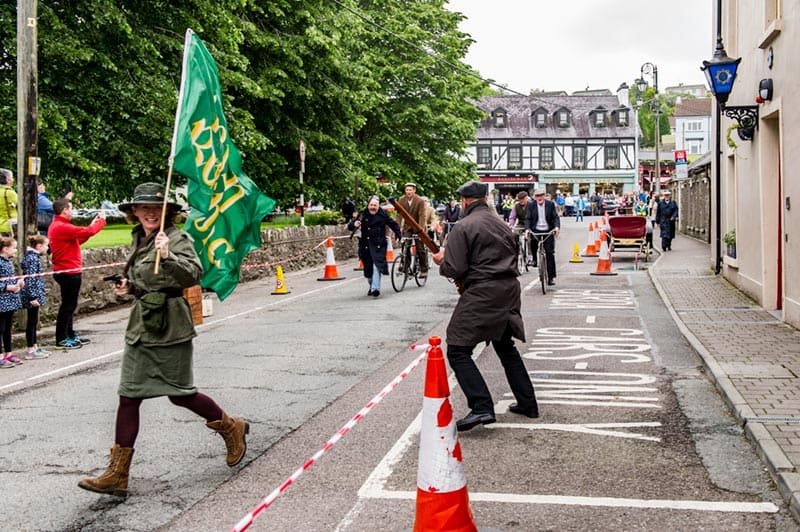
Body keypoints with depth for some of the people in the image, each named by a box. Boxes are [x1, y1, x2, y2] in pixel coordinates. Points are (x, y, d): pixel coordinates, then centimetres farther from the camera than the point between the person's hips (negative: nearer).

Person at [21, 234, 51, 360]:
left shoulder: (34, 256, 12)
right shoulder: (33, 258, -17)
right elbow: (30, 279, -21)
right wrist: (33, 297, -23)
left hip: (35, 294, 10)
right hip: (33, 295, -10)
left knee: (33, 321, 15)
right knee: (32, 321, -4)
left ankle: (35, 347, 23)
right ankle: (31, 351, 2)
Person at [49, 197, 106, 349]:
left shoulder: (57, 226, 15)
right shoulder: (62, 227, -19)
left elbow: (78, 239, 17)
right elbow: (88, 232, -21)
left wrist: (93, 224, 14)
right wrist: (102, 220, -5)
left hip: (67, 272, 11)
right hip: (69, 272, -11)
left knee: (69, 305, 18)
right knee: (68, 305, -4)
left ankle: (70, 335, 27)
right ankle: (61, 339, 2)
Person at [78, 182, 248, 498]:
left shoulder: (176, 238, -11)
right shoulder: (138, 239, 12)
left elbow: (194, 274, -25)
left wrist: (167, 256, -37)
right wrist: (130, 286, 11)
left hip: (170, 327, -7)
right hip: (140, 326, 7)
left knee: (180, 394, 3)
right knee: (128, 396, 2)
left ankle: (231, 428, 29)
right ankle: (117, 475, 5)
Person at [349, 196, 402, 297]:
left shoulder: (383, 215, 2)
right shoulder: (363, 215, 3)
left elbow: (394, 225, 15)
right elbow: (350, 226, 1)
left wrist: (398, 235, 5)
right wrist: (354, 225, -22)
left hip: (378, 246, -3)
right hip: (365, 246, 3)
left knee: (377, 266, -18)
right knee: (368, 268, 10)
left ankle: (375, 288, -21)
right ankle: (371, 287, 31)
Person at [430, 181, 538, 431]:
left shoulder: (463, 227, -9)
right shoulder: (502, 224, 16)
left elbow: (455, 270, -15)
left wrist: (441, 262, 7)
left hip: (481, 296, -8)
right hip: (509, 291, 8)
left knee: (458, 351, -4)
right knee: (506, 347, 24)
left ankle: (482, 407, -17)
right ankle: (527, 403, 27)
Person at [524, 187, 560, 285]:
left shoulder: (550, 204, 1)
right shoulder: (531, 206, 2)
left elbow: (556, 217, -3)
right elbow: (527, 218, -2)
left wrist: (557, 227, -21)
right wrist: (527, 229, -20)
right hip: (536, 230, 1)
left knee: (550, 253, -5)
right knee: (532, 241, -25)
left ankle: (551, 277, 1)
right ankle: (534, 259, 7)